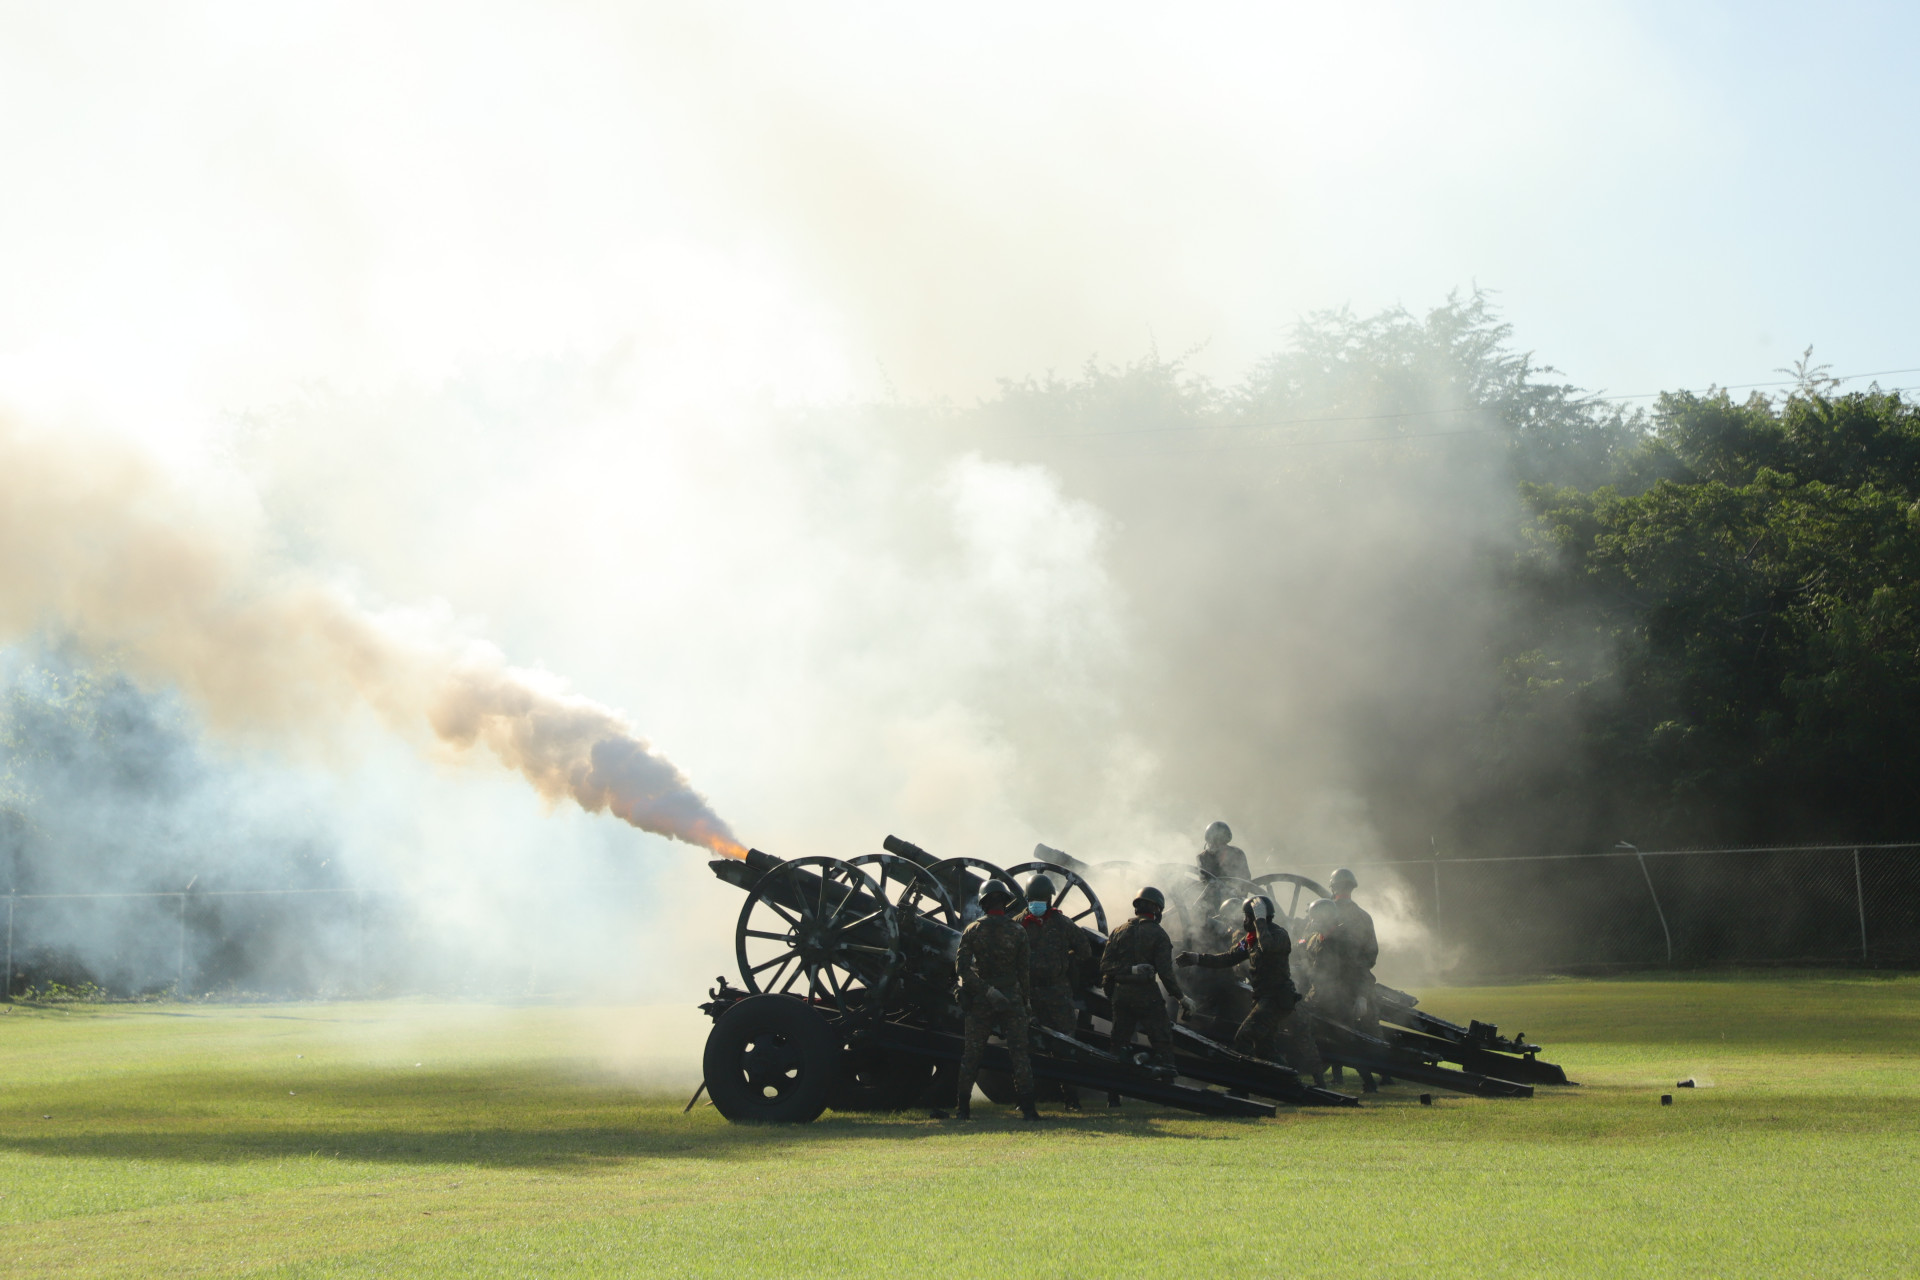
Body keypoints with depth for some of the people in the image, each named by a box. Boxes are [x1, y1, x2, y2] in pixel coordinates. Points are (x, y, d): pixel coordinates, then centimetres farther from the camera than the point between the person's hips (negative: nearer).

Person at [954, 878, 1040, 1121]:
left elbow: (962, 967, -10)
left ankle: (962, 1107, 8)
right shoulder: (1017, 932, -3)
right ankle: (1027, 1108, -4)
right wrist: (1026, 1001, 10)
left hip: (980, 1000, 1)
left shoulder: (972, 931, -1)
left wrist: (985, 990, -11)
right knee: (1019, 1054, 2)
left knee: (971, 1054, 8)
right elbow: (1024, 971, -1)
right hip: (1011, 998, -1)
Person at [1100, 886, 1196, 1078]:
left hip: (1120, 993, 5)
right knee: (1162, 1041, 0)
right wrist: (1181, 997, -5)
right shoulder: (1158, 934, -7)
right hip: (1145, 995, -5)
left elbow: (1105, 965, -1)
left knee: (1120, 1041, 14)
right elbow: (1165, 971, -12)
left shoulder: (1119, 931, 7)